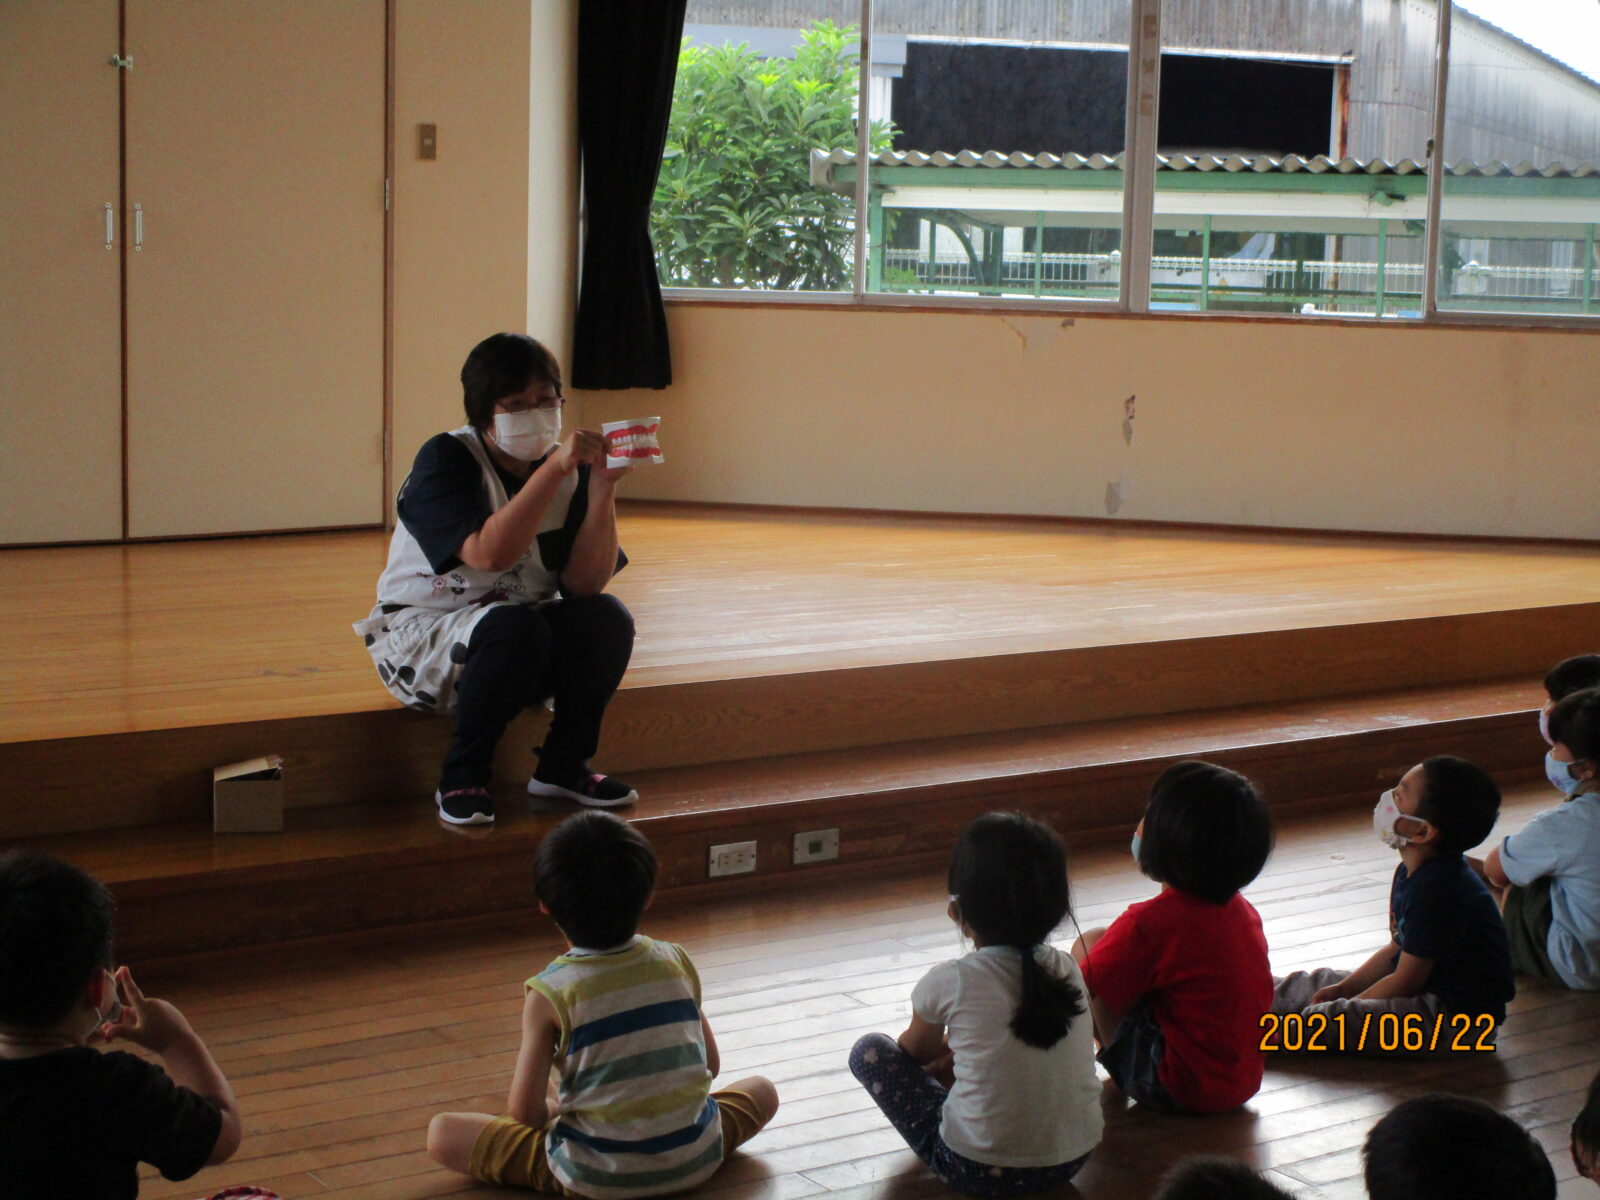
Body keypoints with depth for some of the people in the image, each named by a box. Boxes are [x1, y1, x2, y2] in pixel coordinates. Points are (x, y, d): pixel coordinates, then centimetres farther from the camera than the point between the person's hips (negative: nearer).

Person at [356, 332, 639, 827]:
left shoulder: (569, 470, -1)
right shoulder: (446, 460, -15)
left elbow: (583, 584, -12)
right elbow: (489, 553, -32)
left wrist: (602, 488, -23)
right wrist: (553, 469, -36)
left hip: (525, 648, 5)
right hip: (422, 637, -5)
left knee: (607, 618, -20)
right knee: (514, 628, -35)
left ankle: (563, 766, -3)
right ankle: (462, 779, -18)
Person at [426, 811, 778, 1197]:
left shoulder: (548, 995, -11)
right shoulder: (676, 963, 0)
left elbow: (524, 1112, -10)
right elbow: (710, 1063, 10)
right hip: (696, 1161, 2)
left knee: (441, 1133, 7)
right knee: (762, 1091, 30)